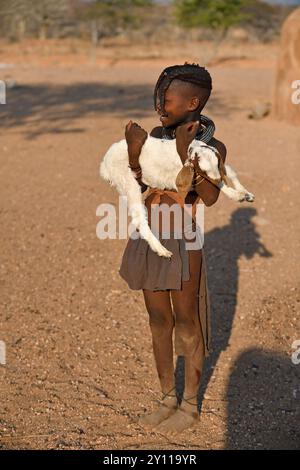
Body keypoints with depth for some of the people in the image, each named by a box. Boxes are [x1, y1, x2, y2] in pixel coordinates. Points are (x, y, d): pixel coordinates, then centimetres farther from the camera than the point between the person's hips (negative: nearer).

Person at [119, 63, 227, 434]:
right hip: (147, 243, 6)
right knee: (159, 324, 15)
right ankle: (168, 399, 31)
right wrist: (134, 155, -21)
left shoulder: (213, 147, -11)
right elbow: (136, 193, -3)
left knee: (187, 327, 8)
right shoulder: (156, 136, 3)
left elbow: (210, 198, -25)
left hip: (182, 248, -5)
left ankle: (190, 406, 25)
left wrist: (187, 155, -37)